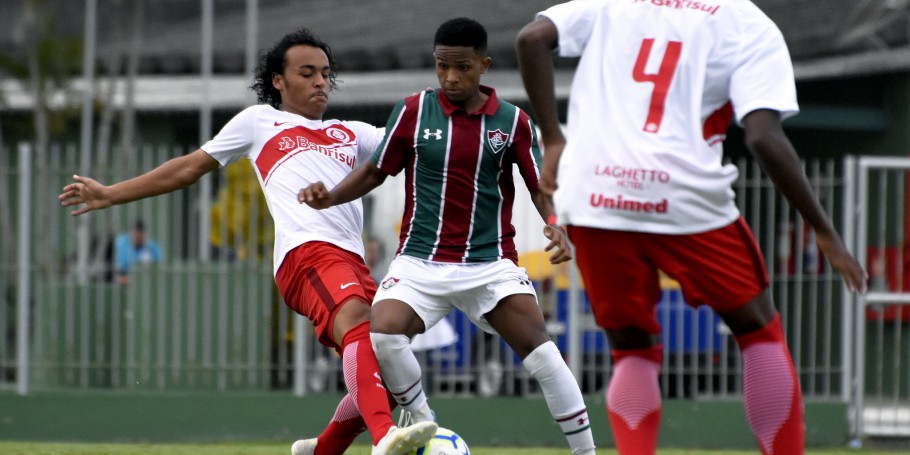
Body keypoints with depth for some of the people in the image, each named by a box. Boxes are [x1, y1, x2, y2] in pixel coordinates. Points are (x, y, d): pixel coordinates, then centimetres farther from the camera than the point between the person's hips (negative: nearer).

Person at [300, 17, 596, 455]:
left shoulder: (513, 121, 1)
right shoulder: (413, 111, 1)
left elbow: (540, 188, 3)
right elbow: (376, 171, 9)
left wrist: (555, 227, -18)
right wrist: (330, 197, -7)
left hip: (490, 262, -1)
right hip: (420, 261, 1)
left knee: (538, 346, -18)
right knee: (381, 335, -24)